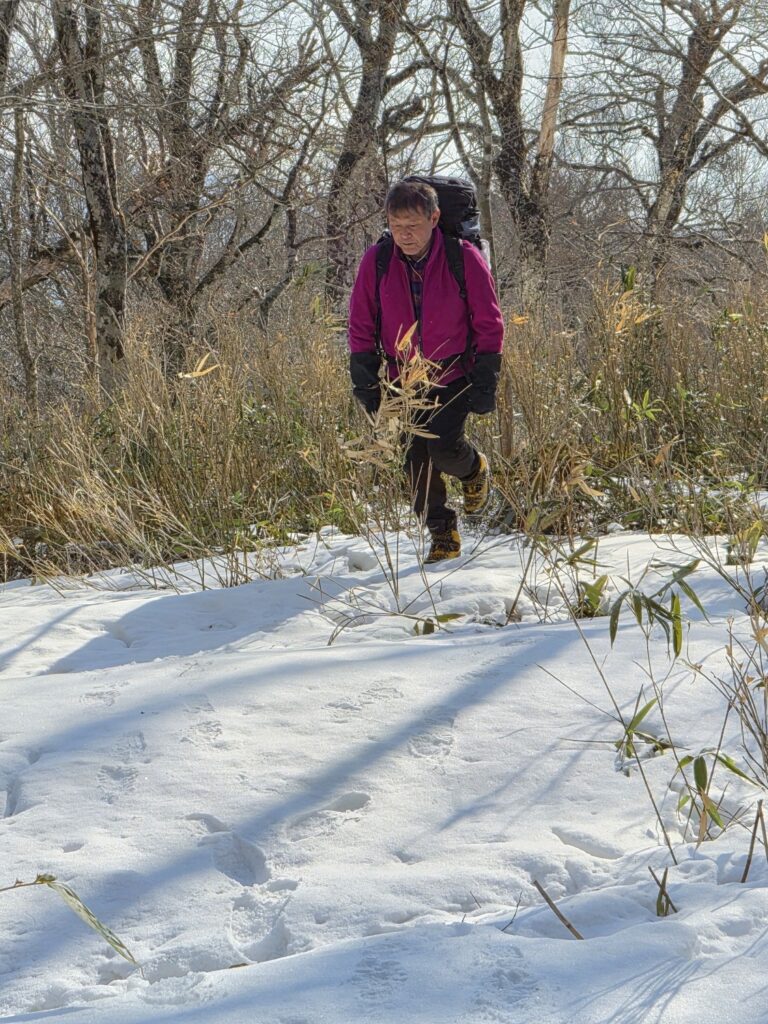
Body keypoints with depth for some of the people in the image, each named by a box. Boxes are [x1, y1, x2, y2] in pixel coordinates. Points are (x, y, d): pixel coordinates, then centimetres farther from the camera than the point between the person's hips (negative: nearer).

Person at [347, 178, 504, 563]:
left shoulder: (464, 259, -16)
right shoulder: (376, 261, -10)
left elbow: (489, 325, -7)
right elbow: (362, 327, 1)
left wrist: (484, 384, -9)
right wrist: (366, 384, -2)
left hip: (454, 376, -3)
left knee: (443, 447, -18)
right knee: (416, 459, 1)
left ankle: (474, 468, 18)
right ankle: (442, 534, 19)